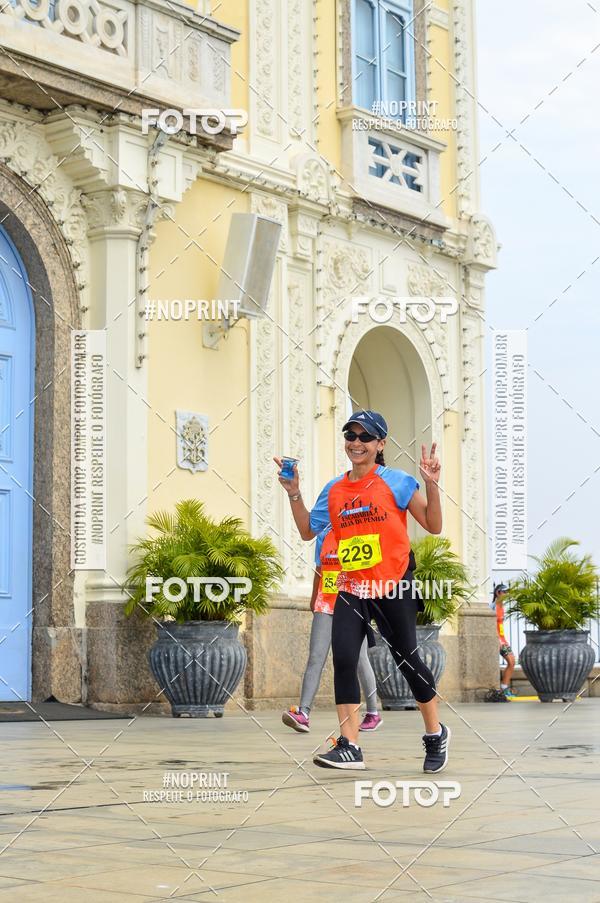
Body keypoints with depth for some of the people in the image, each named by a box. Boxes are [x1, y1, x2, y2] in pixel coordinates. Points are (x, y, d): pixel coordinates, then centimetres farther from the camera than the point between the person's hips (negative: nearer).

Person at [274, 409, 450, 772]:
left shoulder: (396, 481, -3)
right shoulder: (334, 489, 11)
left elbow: (434, 526, -4)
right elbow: (307, 531, 21)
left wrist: (432, 485, -16)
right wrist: (294, 494, 10)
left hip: (393, 586, -4)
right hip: (352, 589, 4)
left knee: (407, 659, 3)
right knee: (343, 658, -12)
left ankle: (436, 733, 24)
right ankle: (350, 747, -9)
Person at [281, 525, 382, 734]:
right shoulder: (323, 536, 11)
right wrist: (314, 597, 16)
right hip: (325, 605, 4)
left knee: (359, 658, 2)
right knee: (315, 657, -7)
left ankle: (373, 713, 16)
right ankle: (303, 713, -14)